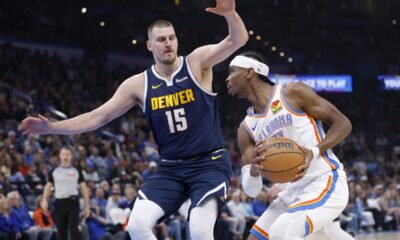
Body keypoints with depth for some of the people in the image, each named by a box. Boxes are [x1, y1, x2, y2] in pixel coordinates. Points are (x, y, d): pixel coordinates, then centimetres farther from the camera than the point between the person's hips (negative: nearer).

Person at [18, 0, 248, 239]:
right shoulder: (139, 84, 2)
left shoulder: (197, 62, -5)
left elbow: (238, 40, -18)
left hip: (210, 163, -3)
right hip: (171, 168, 4)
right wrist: (53, 127, -4)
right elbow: (99, 116, 5)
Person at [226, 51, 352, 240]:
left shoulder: (293, 93, -6)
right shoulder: (246, 129, 9)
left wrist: (315, 152, -21)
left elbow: (343, 123, -5)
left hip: (326, 183, -8)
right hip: (293, 191, 8)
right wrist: (254, 170, -20)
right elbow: (251, 190, 4)